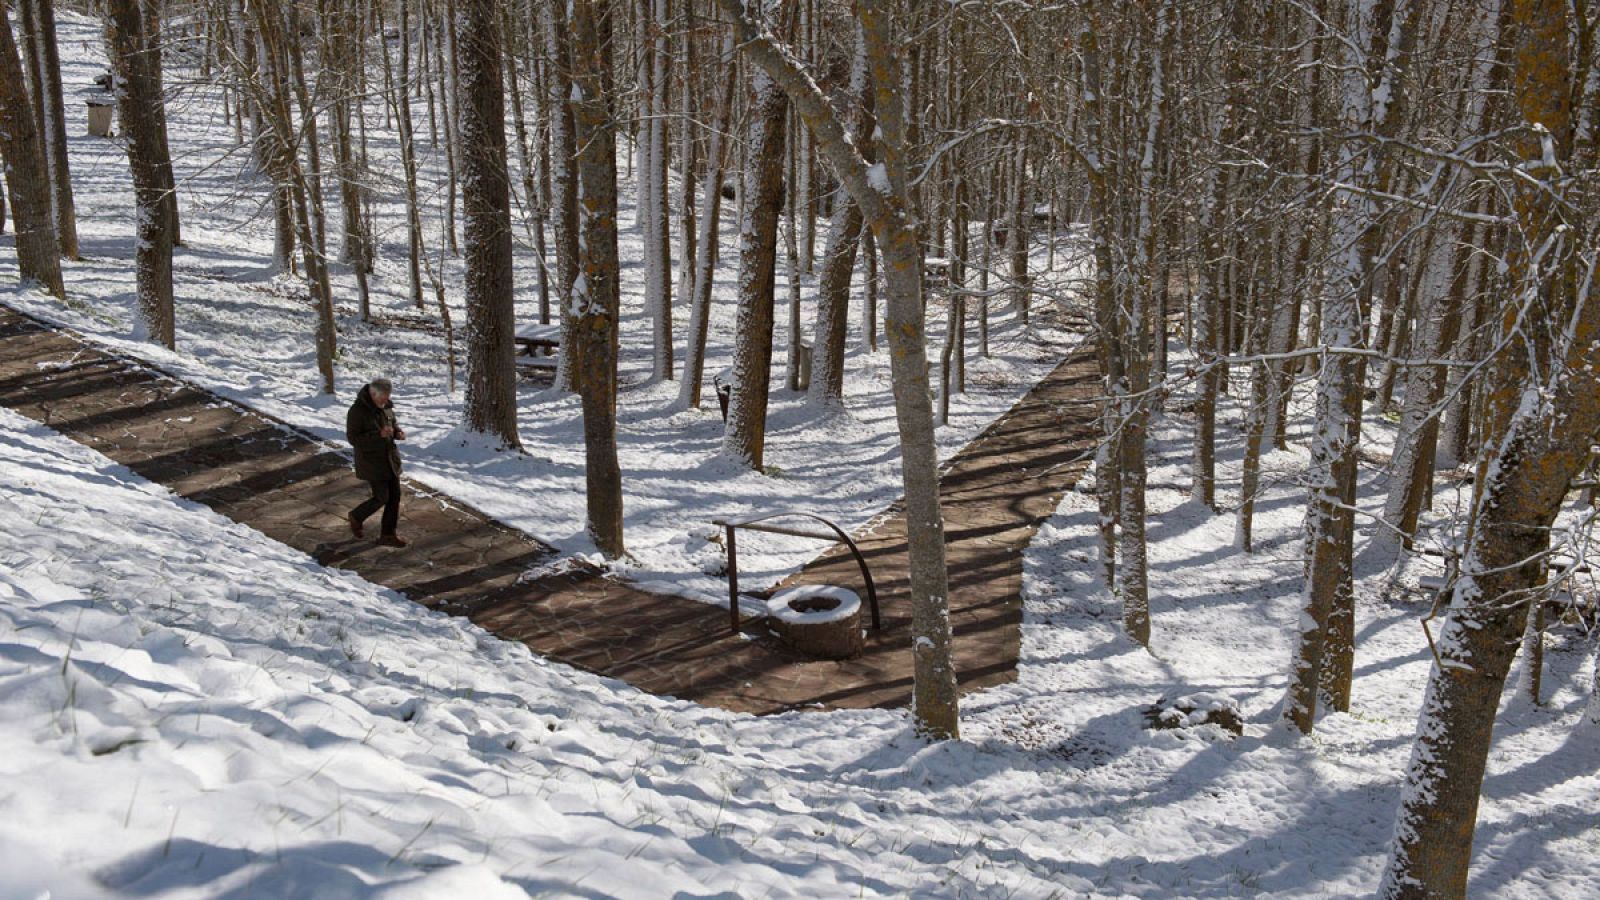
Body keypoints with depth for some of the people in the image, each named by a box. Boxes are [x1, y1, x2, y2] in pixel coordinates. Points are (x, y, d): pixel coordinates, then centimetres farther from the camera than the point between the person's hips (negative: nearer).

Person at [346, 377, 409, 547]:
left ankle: (388, 535, 19)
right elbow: (353, 438, -19)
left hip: (390, 459, 7)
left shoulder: (386, 406, 1)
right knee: (381, 497, -3)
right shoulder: (357, 410, -19)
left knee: (394, 496, 7)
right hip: (372, 461, -7)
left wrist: (398, 433, -6)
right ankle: (357, 517, 26)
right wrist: (379, 435, -29)